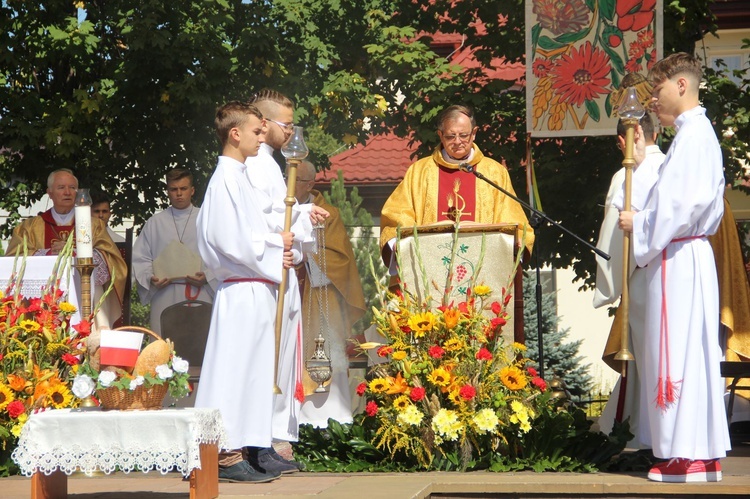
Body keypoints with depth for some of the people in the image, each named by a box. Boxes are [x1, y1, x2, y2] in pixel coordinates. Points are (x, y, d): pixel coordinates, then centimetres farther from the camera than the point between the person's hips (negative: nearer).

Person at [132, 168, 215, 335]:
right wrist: (150, 278, -6)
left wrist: (207, 277, -10)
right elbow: (140, 258, 12)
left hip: (199, 296, -1)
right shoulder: (154, 223, 15)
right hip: (164, 297, 1)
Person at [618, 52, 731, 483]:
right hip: (688, 255, 10)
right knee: (692, 354, 10)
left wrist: (640, 224, -9)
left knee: (680, 353, -8)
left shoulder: (693, 134, -14)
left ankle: (690, 459, -6)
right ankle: (701, 455, 14)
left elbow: (683, 202, -21)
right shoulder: (699, 132, 17)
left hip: (678, 260, -10)